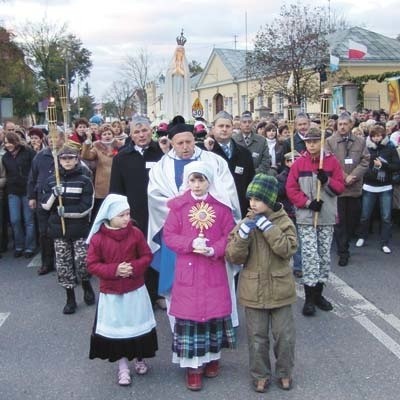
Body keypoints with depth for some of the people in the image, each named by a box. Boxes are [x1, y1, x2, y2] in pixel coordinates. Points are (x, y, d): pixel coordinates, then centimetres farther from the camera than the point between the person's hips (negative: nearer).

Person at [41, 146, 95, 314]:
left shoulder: (84, 180, -3)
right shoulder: (51, 180, 6)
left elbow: (87, 206, -9)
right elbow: (45, 205, 3)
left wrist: (67, 211, -19)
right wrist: (54, 195, -15)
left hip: (79, 229, -3)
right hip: (59, 229, 3)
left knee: (82, 261, -7)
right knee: (63, 264, 4)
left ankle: (86, 286, 24)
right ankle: (70, 298, 17)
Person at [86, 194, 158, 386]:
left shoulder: (135, 233, -7)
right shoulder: (98, 238, -12)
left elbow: (147, 256, -1)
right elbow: (92, 264, -9)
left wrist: (134, 267, -19)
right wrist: (114, 270, -21)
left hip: (136, 290, 1)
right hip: (111, 292, -1)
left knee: (137, 325, 11)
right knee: (117, 328, 7)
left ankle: (140, 358, 34)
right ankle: (123, 366, 22)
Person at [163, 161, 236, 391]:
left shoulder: (221, 206, -2)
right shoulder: (179, 206, -3)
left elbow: (230, 235, -1)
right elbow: (169, 236, -3)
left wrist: (214, 250, -17)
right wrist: (191, 243, -18)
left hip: (214, 269, 1)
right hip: (188, 270, -1)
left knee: (215, 311, 10)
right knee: (189, 313, 1)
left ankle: (212, 357, 30)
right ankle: (192, 366, 12)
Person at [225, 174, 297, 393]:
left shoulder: (283, 221, -6)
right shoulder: (245, 223, -2)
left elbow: (288, 249, -21)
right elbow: (234, 257, -8)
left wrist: (267, 226, -22)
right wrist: (244, 233, -22)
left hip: (279, 289, -1)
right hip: (254, 291, 1)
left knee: (284, 334, 10)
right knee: (257, 336, 10)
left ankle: (285, 372, 30)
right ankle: (260, 374, 27)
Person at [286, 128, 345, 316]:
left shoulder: (332, 161, 3)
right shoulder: (299, 163, 0)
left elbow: (340, 187, 2)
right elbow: (291, 189, -2)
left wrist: (327, 180, -16)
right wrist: (308, 203, -12)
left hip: (327, 217, 2)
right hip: (306, 218, -2)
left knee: (324, 255, 9)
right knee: (310, 255, -8)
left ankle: (318, 293, 22)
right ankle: (309, 299, -1)